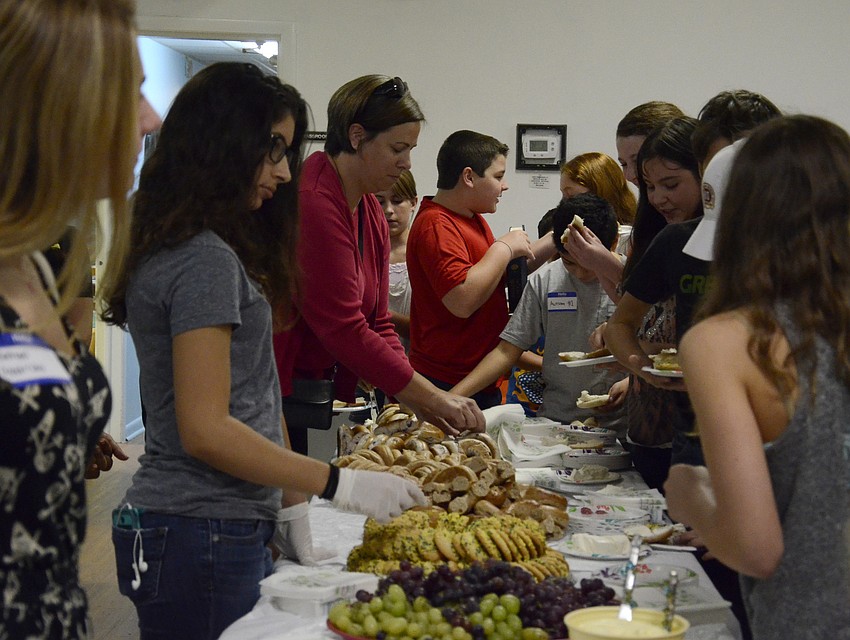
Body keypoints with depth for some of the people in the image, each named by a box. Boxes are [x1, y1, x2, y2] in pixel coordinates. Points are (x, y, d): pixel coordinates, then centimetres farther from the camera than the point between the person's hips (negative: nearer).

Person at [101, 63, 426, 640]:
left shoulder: (201, 250, 15)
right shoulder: (206, 260, -16)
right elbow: (205, 431, -20)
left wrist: (289, 507, 12)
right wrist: (341, 484, -18)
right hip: (202, 538, -9)